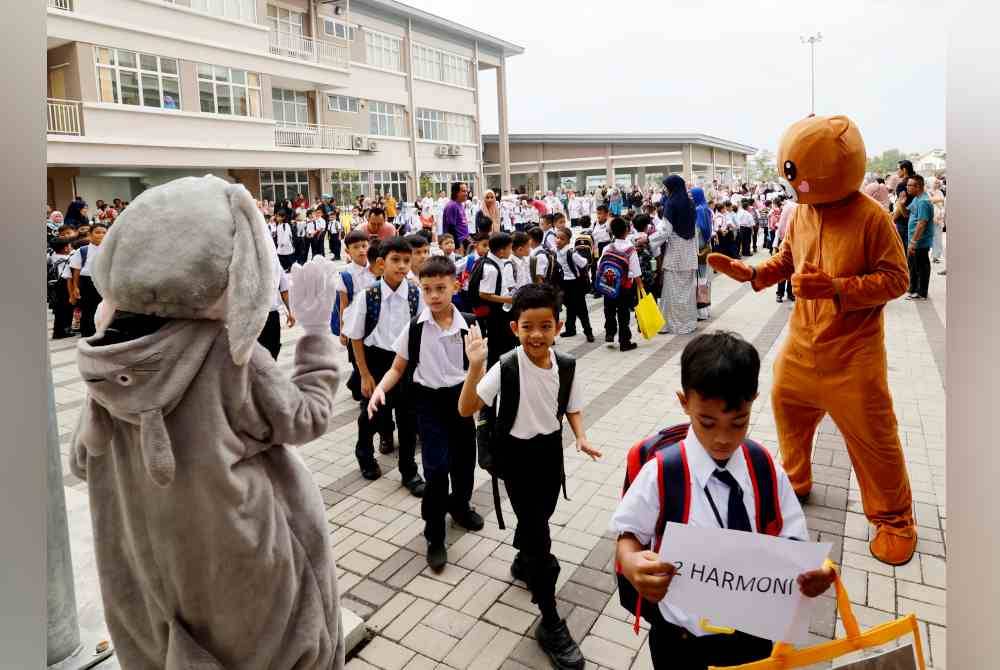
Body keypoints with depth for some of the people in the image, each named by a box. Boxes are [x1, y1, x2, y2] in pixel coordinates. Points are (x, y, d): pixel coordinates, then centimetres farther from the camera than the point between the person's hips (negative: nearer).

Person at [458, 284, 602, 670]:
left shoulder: (566, 366, -9)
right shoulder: (505, 368, -22)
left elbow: (572, 408, 6)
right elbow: (466, 410, -28)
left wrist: (581, 438, -11)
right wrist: (475, 367, -41)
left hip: (551, 450, 5)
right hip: (516, 454, -5)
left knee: (539, 518, 23)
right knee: (537, 533, -4)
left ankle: (524, 564, 56)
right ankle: (551, 624, 10)